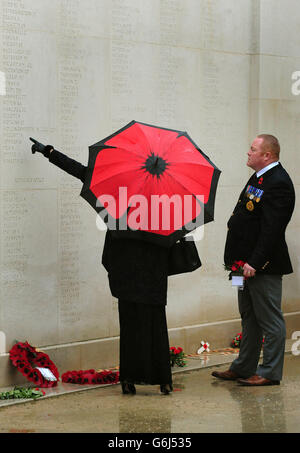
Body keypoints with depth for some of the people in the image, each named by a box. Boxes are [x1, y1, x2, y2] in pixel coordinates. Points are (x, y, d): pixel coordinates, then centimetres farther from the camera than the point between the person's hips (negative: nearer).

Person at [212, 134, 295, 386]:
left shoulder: (278, 183, -18)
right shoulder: (259, 178, 13)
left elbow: (271, 230, -23)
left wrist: (255, 263, -25)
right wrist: (238, 258, 16)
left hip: (264, 265, -10)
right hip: (248, 263, 10)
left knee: (270, 320, -1)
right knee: (249, 317, 17)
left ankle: (270, 373, 5)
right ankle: (243, 368, 26)